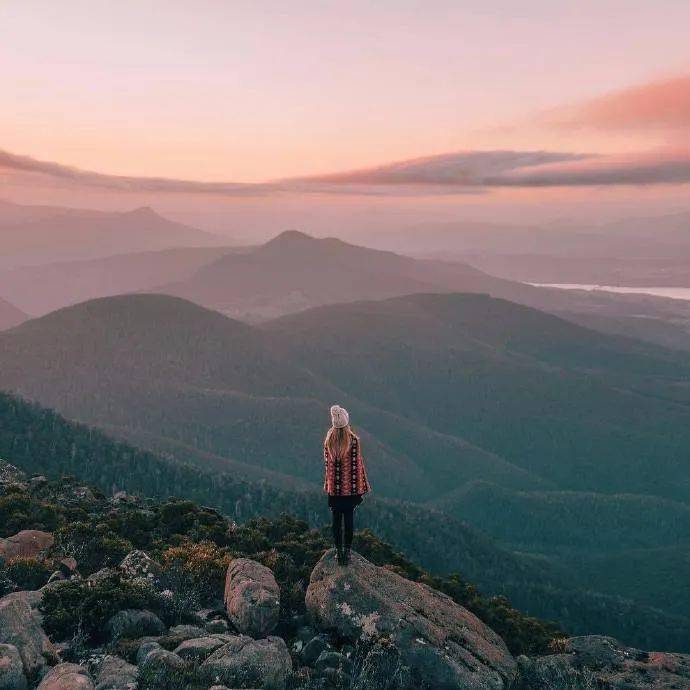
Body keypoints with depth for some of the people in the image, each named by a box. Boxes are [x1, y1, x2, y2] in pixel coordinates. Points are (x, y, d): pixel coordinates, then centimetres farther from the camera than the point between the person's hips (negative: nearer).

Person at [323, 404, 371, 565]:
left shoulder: (328, 440, -5)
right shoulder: (354, 440, -13)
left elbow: (327, 463, 2)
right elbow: (357, 463, -8)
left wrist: (327, 484, 13)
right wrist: (363, 485, 2)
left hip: (334, 487, 2)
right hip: (350, 486, -2)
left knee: (336, 519, 11)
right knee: (349, 518, 7)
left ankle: (339, 551, 16)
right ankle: (347, 551, 10)